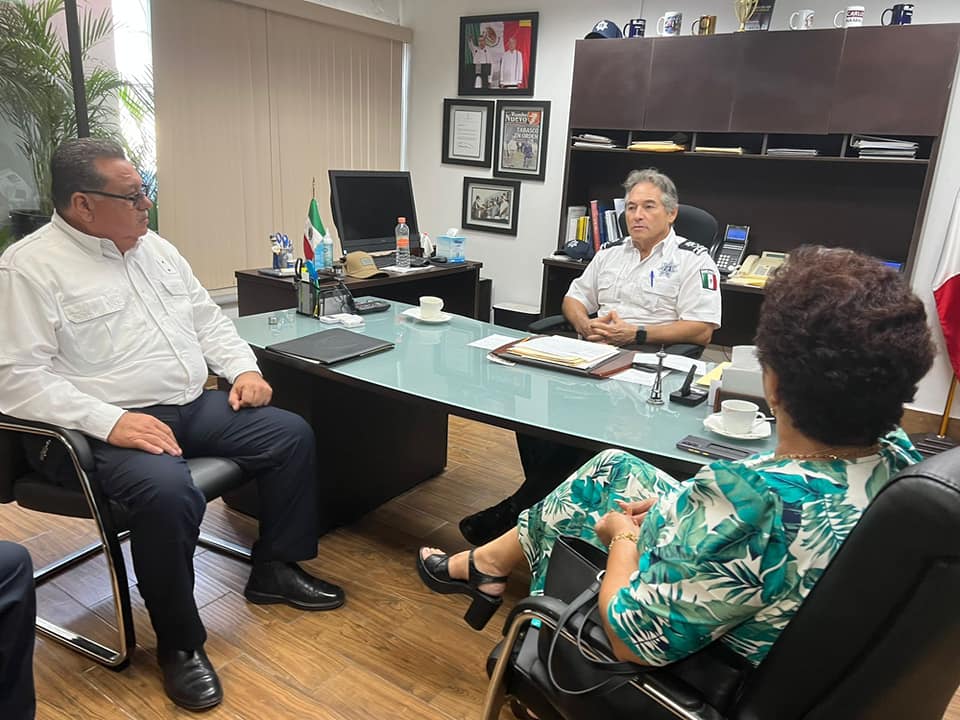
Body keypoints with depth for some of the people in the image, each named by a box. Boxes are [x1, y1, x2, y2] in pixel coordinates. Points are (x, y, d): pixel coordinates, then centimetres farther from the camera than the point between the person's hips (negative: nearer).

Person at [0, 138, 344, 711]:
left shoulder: (154, 247, 13)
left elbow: (207, 317, 18)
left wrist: (244, 368, 1)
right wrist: (110, 421, -26)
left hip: (194, 406, 8)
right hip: (106, 429, -7)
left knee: (292, 434, -2)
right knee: (169, 491, -35)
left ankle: (275, 569, 14)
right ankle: (180, 644, -10)